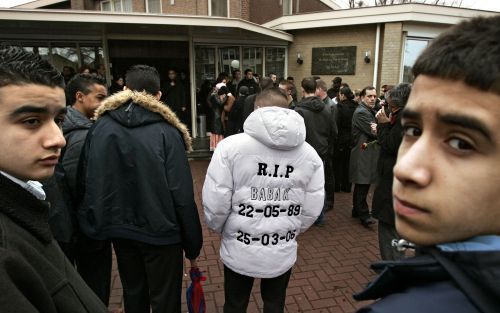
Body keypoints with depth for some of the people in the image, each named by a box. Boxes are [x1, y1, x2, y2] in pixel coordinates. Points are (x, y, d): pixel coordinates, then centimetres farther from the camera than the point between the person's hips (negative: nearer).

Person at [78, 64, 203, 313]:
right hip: (160, 231, -4)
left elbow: (85, 181, 0)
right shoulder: (166, 132, -16)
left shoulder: (100, 127, -4)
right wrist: (192, 245, -8)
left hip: (119, 229, 5)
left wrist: (94, 225, 15)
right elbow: (182, 194, -18)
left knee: (133, 293, 24)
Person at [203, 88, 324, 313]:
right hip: (283, 252, 2)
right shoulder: (309, 153, -5)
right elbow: (313, 209, -4)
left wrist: (220, 229, 6)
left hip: (239, 251, -2)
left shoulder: (231, 145, -16)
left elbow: (214, 203, -15)